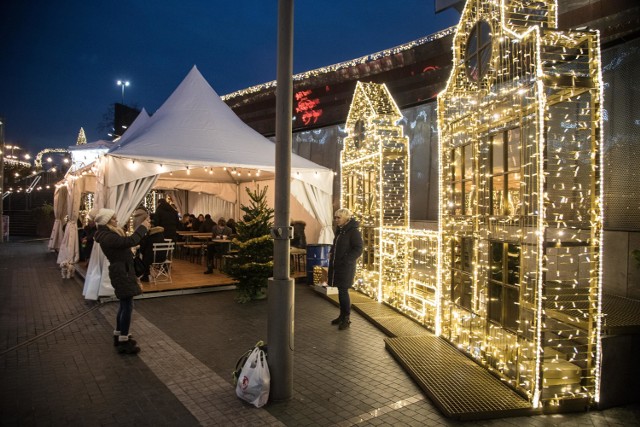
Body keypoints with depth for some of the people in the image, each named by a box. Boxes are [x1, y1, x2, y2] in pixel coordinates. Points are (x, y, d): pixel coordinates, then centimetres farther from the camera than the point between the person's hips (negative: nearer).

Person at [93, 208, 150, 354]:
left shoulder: (109, 233, 11)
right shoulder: (107, 237, -22)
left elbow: (126, 241, 14)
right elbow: (130, 241, -31)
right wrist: (142, 227, -21)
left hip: (122, 270, 11)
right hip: (122, 272, -11)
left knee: (124, 304, 19)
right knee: (127, 305, -6)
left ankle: (118, 335, 30)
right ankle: (123, 342, 1)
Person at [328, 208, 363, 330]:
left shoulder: (353, 231, -12)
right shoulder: (340, 230, 12)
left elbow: (358, 249, -17)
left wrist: (346, 260, -20)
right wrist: (331, 253, 9)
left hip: (346, 267, -8)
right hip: (337, 265, 8)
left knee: (343, 291, -5)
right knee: (340, 291, 13)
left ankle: (347, 319, 7)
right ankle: (342, 315, 25)